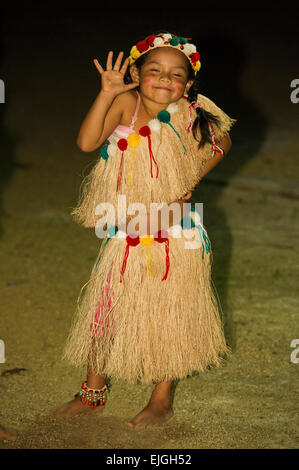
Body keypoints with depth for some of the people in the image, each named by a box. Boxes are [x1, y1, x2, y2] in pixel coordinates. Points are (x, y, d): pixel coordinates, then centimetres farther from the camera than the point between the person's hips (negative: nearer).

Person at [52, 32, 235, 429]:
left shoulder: (190, 115, -10)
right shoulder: (125, 104, -9)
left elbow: (222, 143, 10)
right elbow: (87, 142, -21)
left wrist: (193, 180, 3)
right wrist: (106, 94, -27)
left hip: (174, 236, -1)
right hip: (125, 234, 2)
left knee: (168, 318, 9)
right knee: (102, 309, 10)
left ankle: (162, 400, 28)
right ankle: (93, 392, 30)